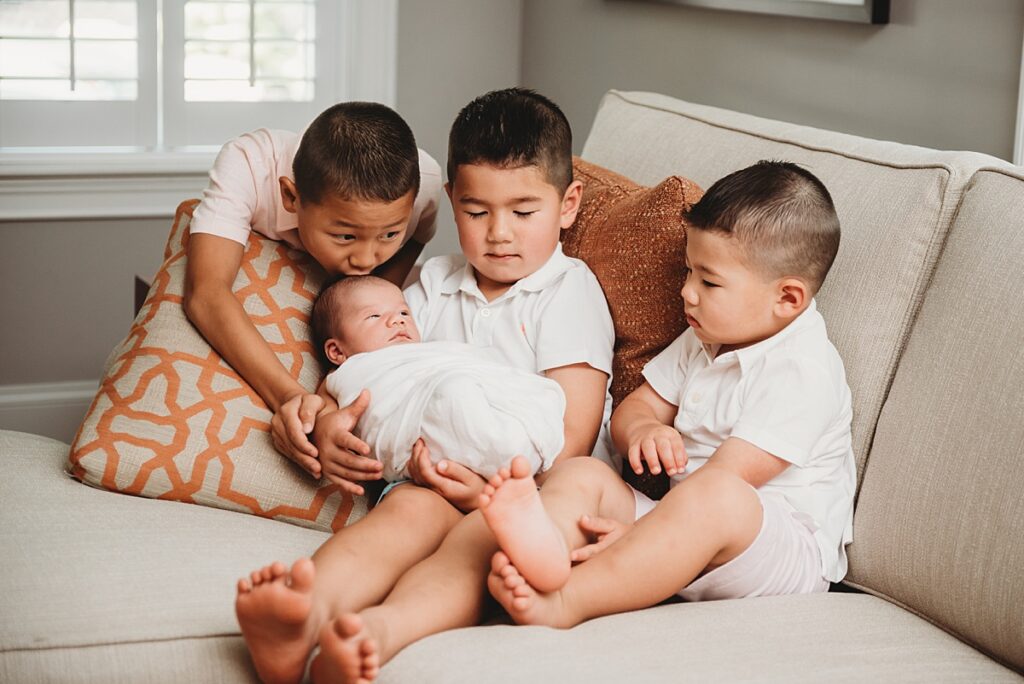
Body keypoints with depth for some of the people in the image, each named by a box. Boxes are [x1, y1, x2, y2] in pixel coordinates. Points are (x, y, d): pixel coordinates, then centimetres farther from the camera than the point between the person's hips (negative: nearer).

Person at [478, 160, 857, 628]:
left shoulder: (803, 372, -15)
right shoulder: (703, 342, 14)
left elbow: (728, 476, -21)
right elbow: (633, 407, 18)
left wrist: (638, 531, -25)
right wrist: (642, 430, -8)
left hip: (785, 554, -8)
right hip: (686, 532, 8)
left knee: (714, 498, -39)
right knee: (582, 474, -9)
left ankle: (563, 604, -47)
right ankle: (543, 551, -45)